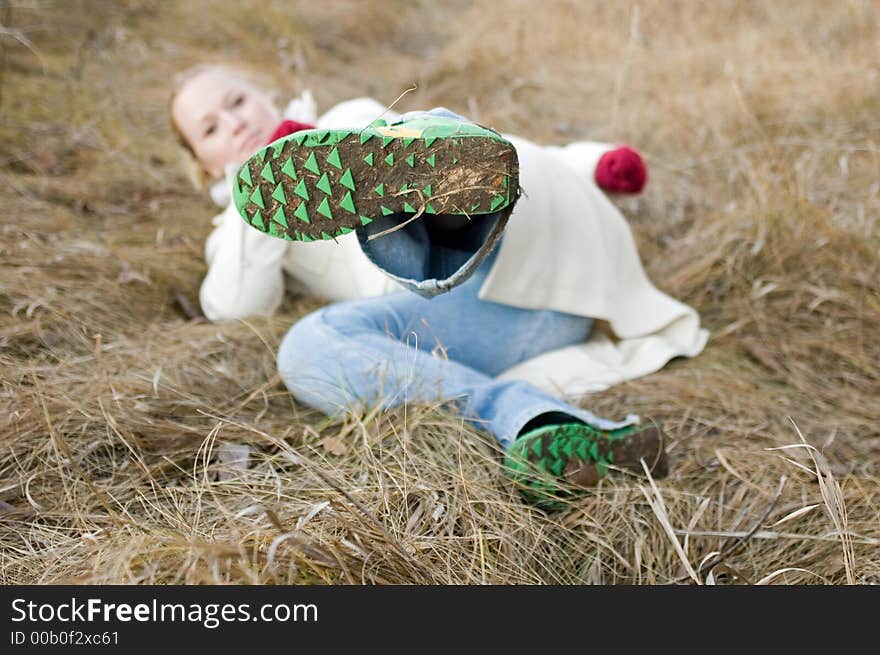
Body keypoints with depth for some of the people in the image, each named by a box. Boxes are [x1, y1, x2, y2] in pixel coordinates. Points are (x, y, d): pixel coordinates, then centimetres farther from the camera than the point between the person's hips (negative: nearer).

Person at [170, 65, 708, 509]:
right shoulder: (239, 236, 27)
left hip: (529, 262, 1)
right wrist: (277, 153, -1)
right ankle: (538, 424, -40)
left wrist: (597, 162, 8)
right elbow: (235, 308, 2)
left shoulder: (358, 119, 33)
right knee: (308, 351, -28)